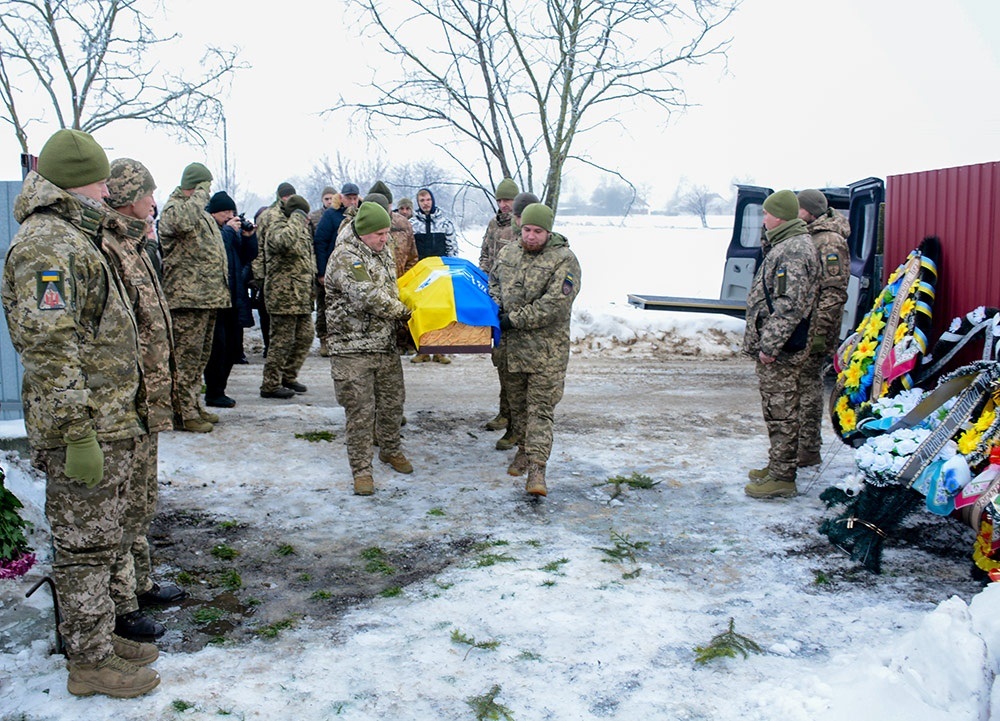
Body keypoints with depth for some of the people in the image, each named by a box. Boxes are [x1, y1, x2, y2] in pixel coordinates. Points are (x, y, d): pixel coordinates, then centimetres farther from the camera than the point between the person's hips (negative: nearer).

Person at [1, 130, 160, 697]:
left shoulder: (73, 238, 17)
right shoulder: (48, 246, -18)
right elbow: (49, 349, -24)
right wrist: (78, 435, -25)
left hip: (109, 422, 10)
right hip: (86, 429, -10)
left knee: (96, 542, 19)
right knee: (85, 547, 2)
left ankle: (97, 637, 32)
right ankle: (90, 662, 15)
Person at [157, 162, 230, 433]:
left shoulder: (204, 214, 22)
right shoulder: (173, 210, -8)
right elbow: (184, 220, -35)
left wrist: (222, 288, 24)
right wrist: (201, 194, -20)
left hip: (208, 297, 10)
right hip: (187, 297, -10)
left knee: (201, 356, 16)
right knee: (187, 357, -6)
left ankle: (195, 406, 25)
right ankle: (185, 413, 0)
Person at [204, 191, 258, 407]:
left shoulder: (234, 229, 15)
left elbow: (249, 256, 16)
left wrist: (249, 236, 1)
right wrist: (228, 230, -17)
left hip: (234, 298, 8)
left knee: (233, 349, 11)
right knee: (218, 347, -7)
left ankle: (218, 390, 21)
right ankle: (214, 393, 1)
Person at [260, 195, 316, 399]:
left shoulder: (302, 230, 19)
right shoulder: (278, 229, -12)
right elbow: (285, 240, -38)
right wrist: (297, 220, -24)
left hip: (302, 297, 10)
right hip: (284, 296, -10)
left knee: (305, 337, 14)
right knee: (282, 340, -6)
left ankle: (288, 377, 26)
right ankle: (270, 385, 2)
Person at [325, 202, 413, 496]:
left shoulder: (382, 253, 12)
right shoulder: (345, 257, -16)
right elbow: (367, 296, -26)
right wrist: (403, 311, -15)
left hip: (386, 345, 8)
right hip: (353, 348, -8)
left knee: (392, 402, 18)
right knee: (360, 410, -3)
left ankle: (390, 450, 39)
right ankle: (361, 469, 7)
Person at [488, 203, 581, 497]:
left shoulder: (564, 260, -12)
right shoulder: (508, 252, 8)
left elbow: (554, 305, -20)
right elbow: (494, 282, 21)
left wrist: (514, 320, -18)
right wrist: (497, 309, 0)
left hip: (546, 348, -6)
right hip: (513, 344, 6)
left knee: (541, 407, -7)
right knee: (517, 402, 17)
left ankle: (536, 468, -8)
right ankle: (523, 449, 35)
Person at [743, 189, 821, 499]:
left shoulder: (794, 250, -18)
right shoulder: (785, 246, 16)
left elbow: (790, 305, -25)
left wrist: (769, 345, -23)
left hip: (779, 350, -11)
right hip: (773, 346, 11)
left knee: (781, 413, -4)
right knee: (776, 411, 18)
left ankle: (782, 478, 3)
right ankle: (778, 466, 29)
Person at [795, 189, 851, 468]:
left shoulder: (829, 241, -15)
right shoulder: (808, 237, 16)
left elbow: (834, 292, -20)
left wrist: (821, 332, -22)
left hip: (815, 326, -10)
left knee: (807, 383, -5)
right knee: (804, 382, 15)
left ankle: (809, 450, 2)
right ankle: (802, 442, 25)